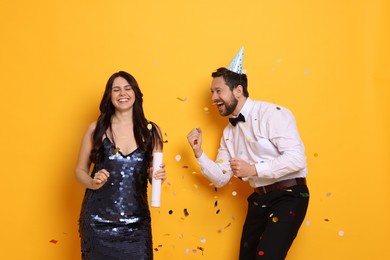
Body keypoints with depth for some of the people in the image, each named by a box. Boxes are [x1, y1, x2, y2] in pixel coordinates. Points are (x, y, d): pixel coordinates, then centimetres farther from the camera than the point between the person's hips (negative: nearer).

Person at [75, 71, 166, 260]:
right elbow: (80, 170, 7)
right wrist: (93, 182, -14)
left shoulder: (151, 131, 4)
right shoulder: (96, 129, 1)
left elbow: (153, 175, 11)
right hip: (98, 222, -1)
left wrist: (158, 176, -11)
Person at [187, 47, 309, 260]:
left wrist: (253, 169, -22)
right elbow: (220, 179, 11)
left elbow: (296, 158, -21)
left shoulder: (271, 114, -12)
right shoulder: (229, 132, 11)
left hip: (287, 196, -7)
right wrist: (199, 152, -3)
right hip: (258, 200, 8)